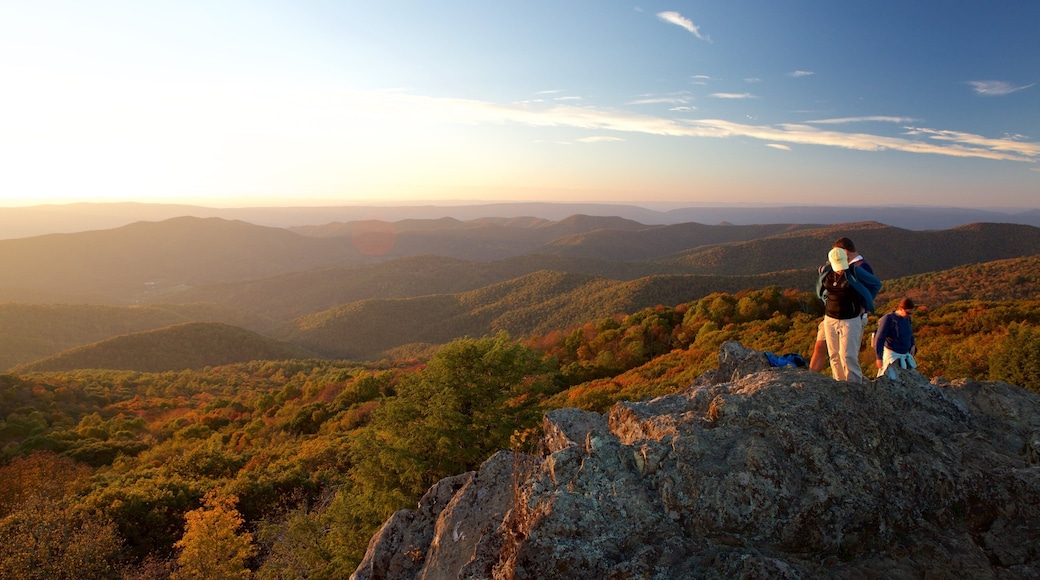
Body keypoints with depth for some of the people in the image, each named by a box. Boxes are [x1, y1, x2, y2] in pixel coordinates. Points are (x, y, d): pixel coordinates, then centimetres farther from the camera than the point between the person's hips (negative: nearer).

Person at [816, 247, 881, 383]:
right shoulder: (826, 272, -2)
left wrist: (864, 305, 1)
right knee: (834, 356, 8)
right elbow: (820, 288, 21)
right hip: (830, 320, 4)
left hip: (850, 320, -4)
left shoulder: (855, 272, -13)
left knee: (848, 355, -10)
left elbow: (876, 284, 1)